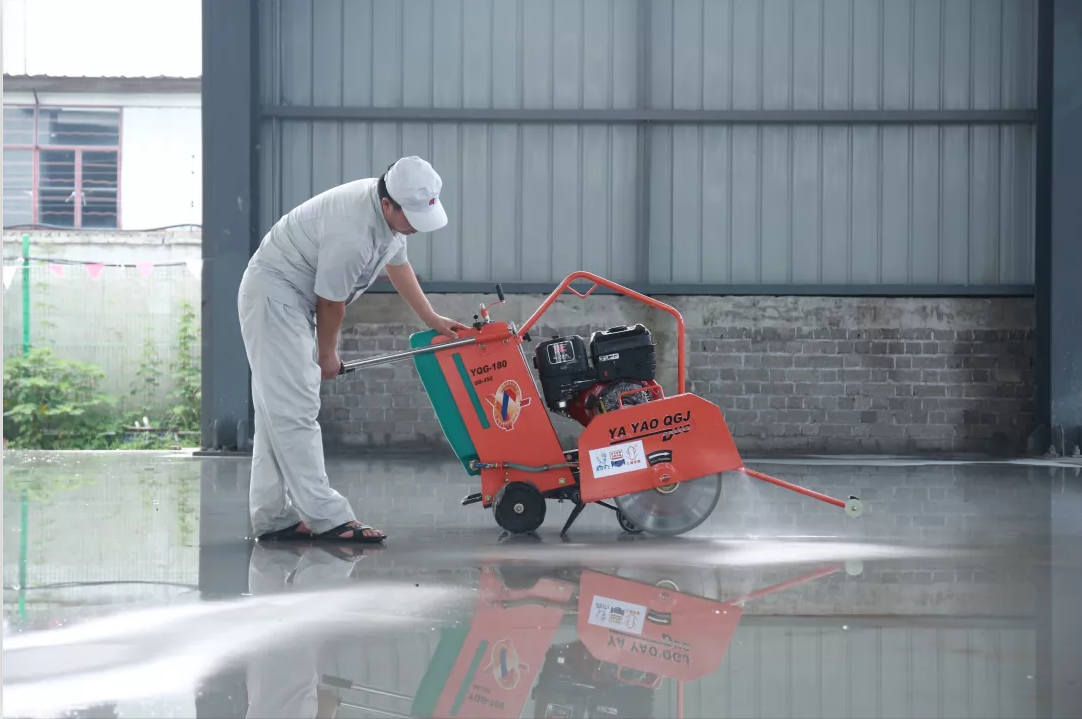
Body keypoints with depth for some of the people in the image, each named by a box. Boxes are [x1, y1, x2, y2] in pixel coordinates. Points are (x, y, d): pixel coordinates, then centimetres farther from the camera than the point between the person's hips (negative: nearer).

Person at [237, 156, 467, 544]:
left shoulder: (393, 210, -2)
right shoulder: (352, 234, -31)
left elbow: (398, 263, 17)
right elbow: (331, 302, -18)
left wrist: (431, 318, 22)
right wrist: (328, 355, -1)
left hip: (294, 299, 11)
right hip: (274, 296, -11)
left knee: (279, 410, 9)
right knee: (293, 409, -14)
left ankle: (273, 518, 12)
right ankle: (327, 518, -19)